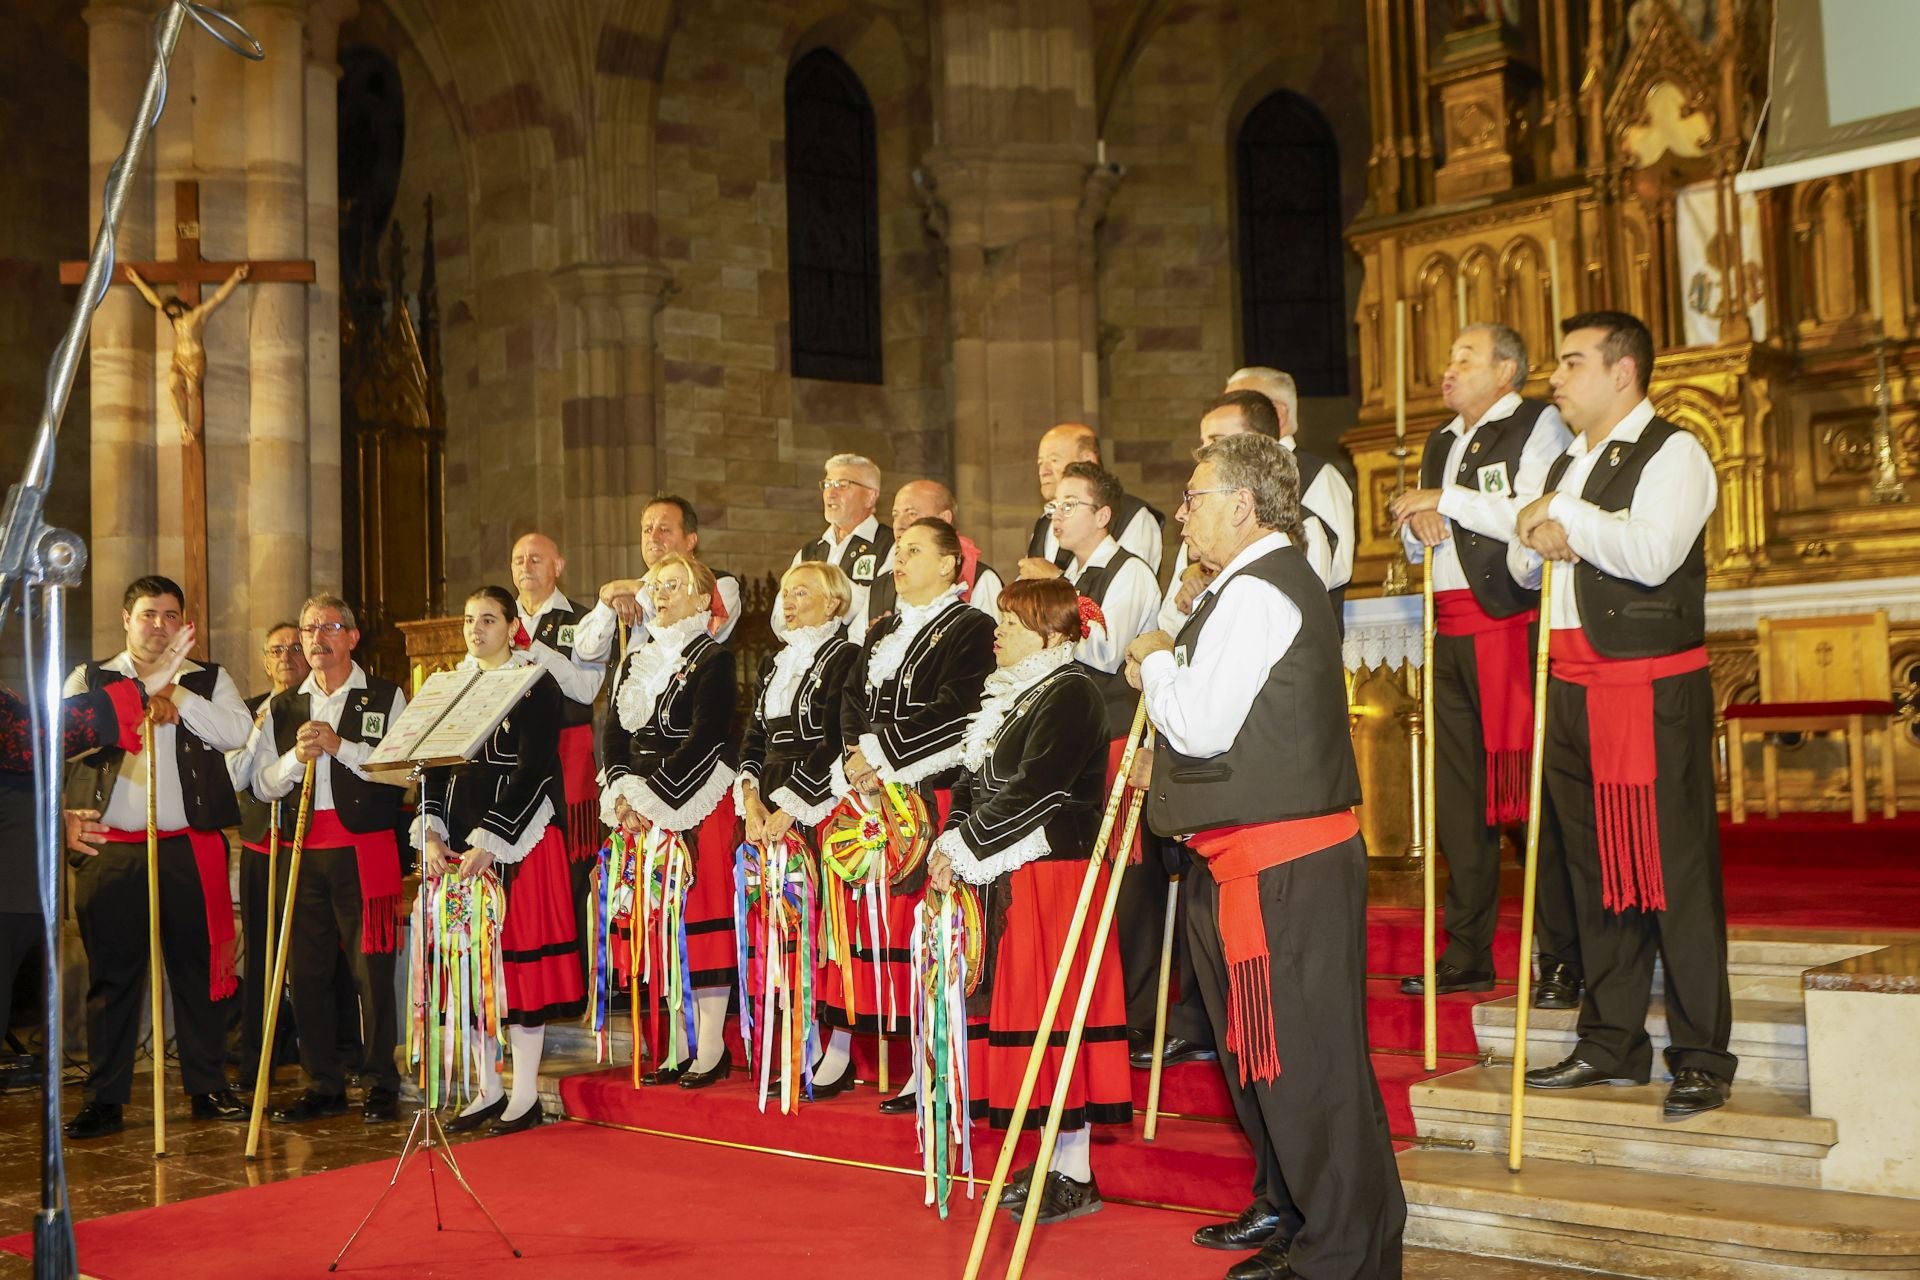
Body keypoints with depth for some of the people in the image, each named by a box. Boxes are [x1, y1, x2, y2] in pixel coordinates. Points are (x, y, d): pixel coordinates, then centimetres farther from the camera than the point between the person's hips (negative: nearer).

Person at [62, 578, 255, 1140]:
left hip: (189, 848, 0)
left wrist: (176, 694, -9)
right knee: (111, 973, 3)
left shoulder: (208, 680, 11)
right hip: (112, 848, 0)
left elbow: (237, 731, -6)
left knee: (198, 966, 4)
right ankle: (104, 1098, 10)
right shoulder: (90, 679, 12)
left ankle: (208, 1088, 13)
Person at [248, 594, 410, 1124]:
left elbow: (404, 770, -6)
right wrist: (296, 757, -8)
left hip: (366, 848, -4)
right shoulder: (282, 707, 16)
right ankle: (323, 1085, 17)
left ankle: (380, 1085, 5)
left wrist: (341, 747, -14)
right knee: (307, 970, 6)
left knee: (371, 967, -4)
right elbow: (262, 784, 11)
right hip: (305, 851, 4)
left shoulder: (386, 698, 5)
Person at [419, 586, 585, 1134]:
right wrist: (431, 834, -4)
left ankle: (526, 1093, 5)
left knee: (520, 958, -4)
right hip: (459, 845, 6)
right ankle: (488, 1089, 16)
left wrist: (490, 843, -19)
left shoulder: (537, 686, -4)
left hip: (519, 844, -5)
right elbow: (434, 768, 10)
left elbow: (533, 773, -12)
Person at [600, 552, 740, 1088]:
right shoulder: (637, 661, 17)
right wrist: (622, 794, -6)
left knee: (702, 916, -7)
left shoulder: (714, 660, -3)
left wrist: (652, 796, -16)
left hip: (699, 808, -6)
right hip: (641, 812, 6)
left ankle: (713, 1047, -3)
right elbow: (613, 733, 10)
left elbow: (705, 741, -13)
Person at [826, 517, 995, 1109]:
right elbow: (852, 699, 14)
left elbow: (952, 714, -14)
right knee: (855, 912, 5)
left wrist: (879, 754, -14)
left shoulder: (969, 628, -2)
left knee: (916, 919, -8)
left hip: (927, 794, -7)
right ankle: (841, 1047, 12)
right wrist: (854, 760, -5)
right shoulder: (882, 631, 22)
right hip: (865, 793, 7)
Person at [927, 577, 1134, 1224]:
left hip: (1054, 874, -9)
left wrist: (962, 849, -16)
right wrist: (951, 844, -2)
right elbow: (972, 780, 14)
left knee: (1055, 1009, -5)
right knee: (1020, 1005, 11)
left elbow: (1033, 790, -19)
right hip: (1004, 878, 9)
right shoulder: (1006, 694, 17)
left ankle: (1076, 1175, 4)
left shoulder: (1071, 693, -11)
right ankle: (1054, 1159, 21)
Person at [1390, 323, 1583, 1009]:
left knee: (1534, 795, -8)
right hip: (1451, 631, 8)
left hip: (1514, 624, -7)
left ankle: (1562, 963, -3)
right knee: (1457, 795, 8)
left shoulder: (1538, 425, -1)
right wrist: (1419, 525, 3)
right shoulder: (1440, 444, 22)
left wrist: (1446, 500, -12)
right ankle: (1467, 955, 15)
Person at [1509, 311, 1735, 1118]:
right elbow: (1521, 564, 20)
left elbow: (1652, 551, -22)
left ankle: (1701, 1059, 4)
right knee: (1596, 868, 12)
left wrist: (1566, 517, -11)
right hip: (1573, 688, 8)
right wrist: (1537, 541, -3)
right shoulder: (1568, 465, 20)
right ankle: (1611, 1044, 22)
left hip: (1653, 688, -8)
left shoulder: (1671, 454, -7)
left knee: (1673, 869, -5)